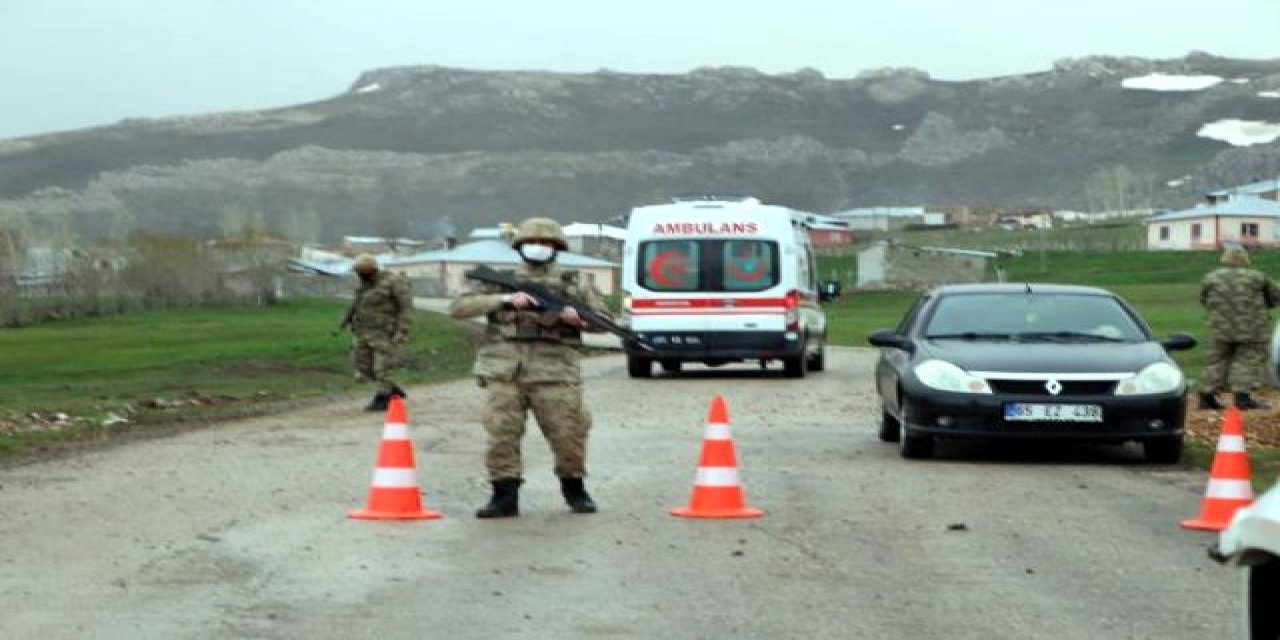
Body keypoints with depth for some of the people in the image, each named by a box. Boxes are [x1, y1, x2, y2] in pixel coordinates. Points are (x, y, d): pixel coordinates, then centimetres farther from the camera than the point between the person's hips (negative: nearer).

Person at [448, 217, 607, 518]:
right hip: (505, 372, 0)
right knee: (501, 434, -6)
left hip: (553, 372, 0)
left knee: (568, 433, -3)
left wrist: (577, 316, -8)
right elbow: (458, 307, 2)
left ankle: (574, 488, 19)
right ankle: (504, 495, 2)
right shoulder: (501, 281, 13)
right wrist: (504, 300, -9)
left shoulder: (572, 285, 15)